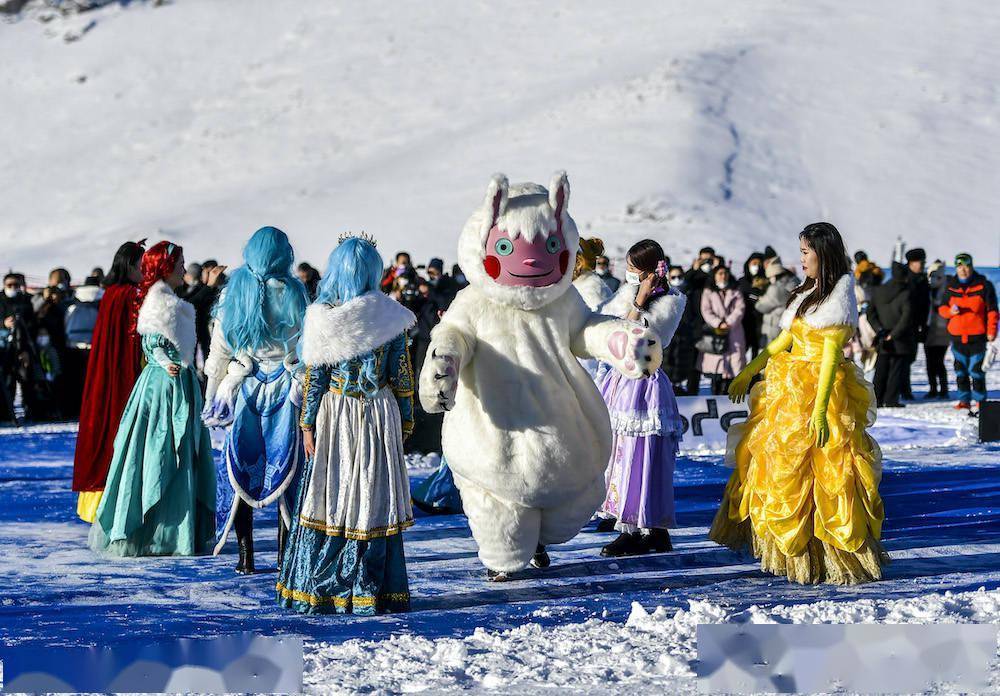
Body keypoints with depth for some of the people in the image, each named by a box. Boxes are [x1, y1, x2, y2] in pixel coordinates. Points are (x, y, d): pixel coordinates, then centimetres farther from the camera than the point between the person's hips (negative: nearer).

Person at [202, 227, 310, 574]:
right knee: (285, 469, 5)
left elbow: (219, 351, 4)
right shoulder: (294, 294, -5)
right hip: (285, 389, -1)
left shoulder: (232, 293, 0)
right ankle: (285, 556, 5)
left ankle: (246, 557, 7)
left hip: (243, 388, 1)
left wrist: (211, 398, 12)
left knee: (241, 469, 7)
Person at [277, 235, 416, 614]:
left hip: (335, 417, 0)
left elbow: (314, 377, -4)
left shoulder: (323, 318, -5)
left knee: (329, 497, 6)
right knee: (373, 499, 5)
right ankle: (371, 591, 8)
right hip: (380, 417, 0)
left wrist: (308, 425, 1)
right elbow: (401, 377, 0)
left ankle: (318, 589, 9)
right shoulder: (391, 318, -4)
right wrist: (405, 422, 8)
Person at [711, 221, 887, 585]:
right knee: (780, 468, 11)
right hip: (791, 391, 9)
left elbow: (831, 357, -18)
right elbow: (784, 340, 20)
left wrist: (820, 409, -22)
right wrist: (747, 373, 22)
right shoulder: (809, 293, 14)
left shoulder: (838, 296, -12)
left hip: (821, 391, -9)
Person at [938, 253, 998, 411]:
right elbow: (942, 308, 15)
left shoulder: (984, 286, -1)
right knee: (960, 371, 7)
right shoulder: (951, 288, 8)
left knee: (976, 370, -5)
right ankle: (964, 400, 15)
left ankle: (980, 400, 4)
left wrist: (991, 331, -7)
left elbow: (992, 310, 0)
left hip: (977, 337, -4)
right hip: (957, 337, 4)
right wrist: (950, 311, -8)